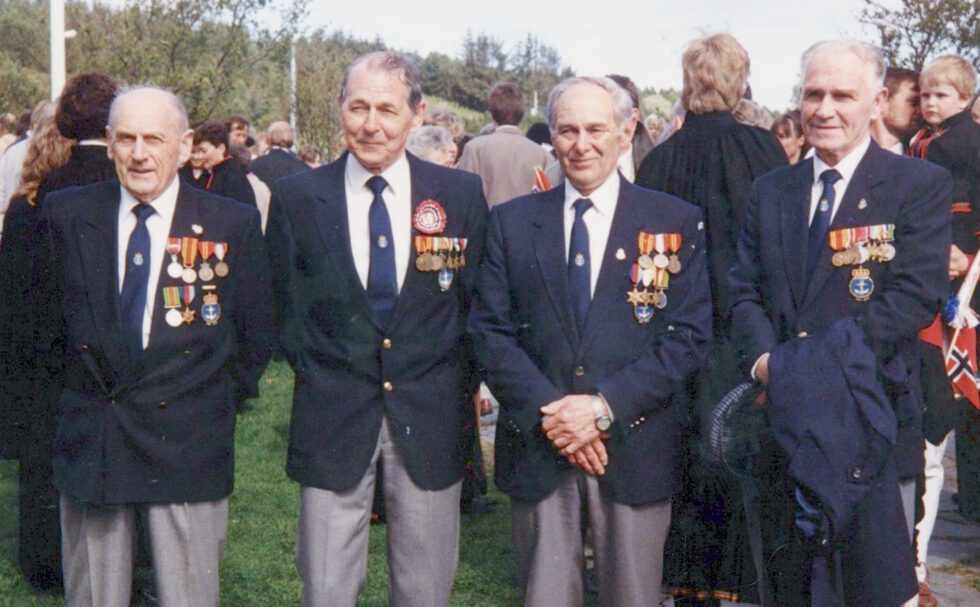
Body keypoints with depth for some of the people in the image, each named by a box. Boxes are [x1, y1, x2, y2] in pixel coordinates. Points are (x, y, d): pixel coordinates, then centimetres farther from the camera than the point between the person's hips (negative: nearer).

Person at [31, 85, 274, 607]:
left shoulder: (234, 224, -2)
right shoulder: (65, 215, 3)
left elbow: (257, 332, 6)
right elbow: (46, 319, 14)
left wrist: (222, 398, 3)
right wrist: (68, 381, 8)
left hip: (189, 444, -1)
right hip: (89, 441, 2)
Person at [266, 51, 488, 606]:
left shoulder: (462, 194, 1)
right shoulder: (297, 198, 0)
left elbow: (478, 301, 7)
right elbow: (287, 309, 7)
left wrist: (463, 384, 3)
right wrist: (318, 374, 2)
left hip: (431, 415, 1)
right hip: (333, 415, 0)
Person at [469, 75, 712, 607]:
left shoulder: (677, 222, 2)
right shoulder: (511, 223, 7)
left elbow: (689, 335, -4)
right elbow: (489, 330, 2)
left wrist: (605, 406, -13)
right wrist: (547, 411, -11)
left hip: (634, 448, -1)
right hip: (535, 446, 1)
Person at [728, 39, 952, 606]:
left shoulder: (921, 185, -3)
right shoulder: (770, 191, 12)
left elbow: (916, 297, -13)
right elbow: (744, 293, 8)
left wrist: (817, 359, -20)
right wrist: (765, 358, -13)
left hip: (875, 421, -4)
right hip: (789, 421, 4)